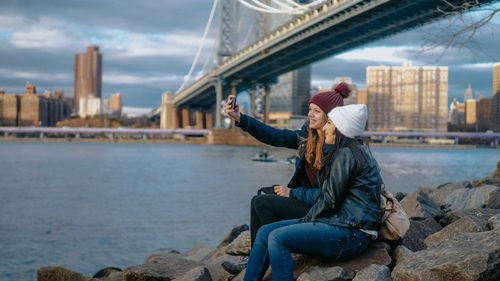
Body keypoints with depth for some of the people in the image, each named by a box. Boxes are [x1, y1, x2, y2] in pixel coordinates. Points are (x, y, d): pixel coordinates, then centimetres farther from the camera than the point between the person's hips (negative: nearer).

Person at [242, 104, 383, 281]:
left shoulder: (346, 154, -12)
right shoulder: (356, 151, 20)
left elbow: (330, 201, -14)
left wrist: (305, 220, -1)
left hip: (351, 233, -10)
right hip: (340, 222, 10)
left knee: (278, 238, -24)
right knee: (264, 232, 2)